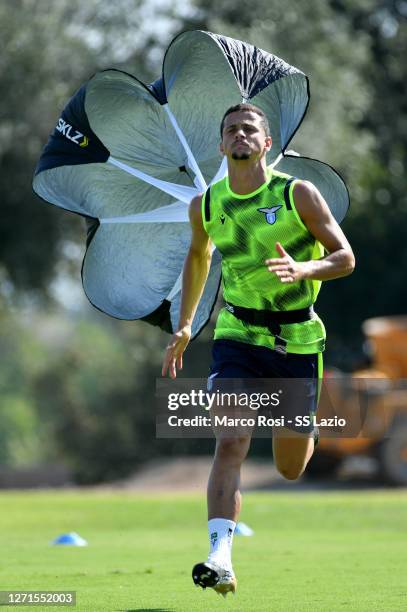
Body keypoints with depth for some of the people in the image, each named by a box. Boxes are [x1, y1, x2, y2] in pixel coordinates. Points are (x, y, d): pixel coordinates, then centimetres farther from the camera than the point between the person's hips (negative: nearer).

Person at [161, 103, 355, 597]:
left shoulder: (298, 195, -8)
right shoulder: (205, 206, 1)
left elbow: (345, 258, -6)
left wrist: (302, 269, -26)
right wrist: (184, 326, 22)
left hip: (298, 339, -1)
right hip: (237, 335, 1)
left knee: (290, 468, 8)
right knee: (230, 445, -20)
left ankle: (302, 434, 47)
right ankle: (220, 559, -28)